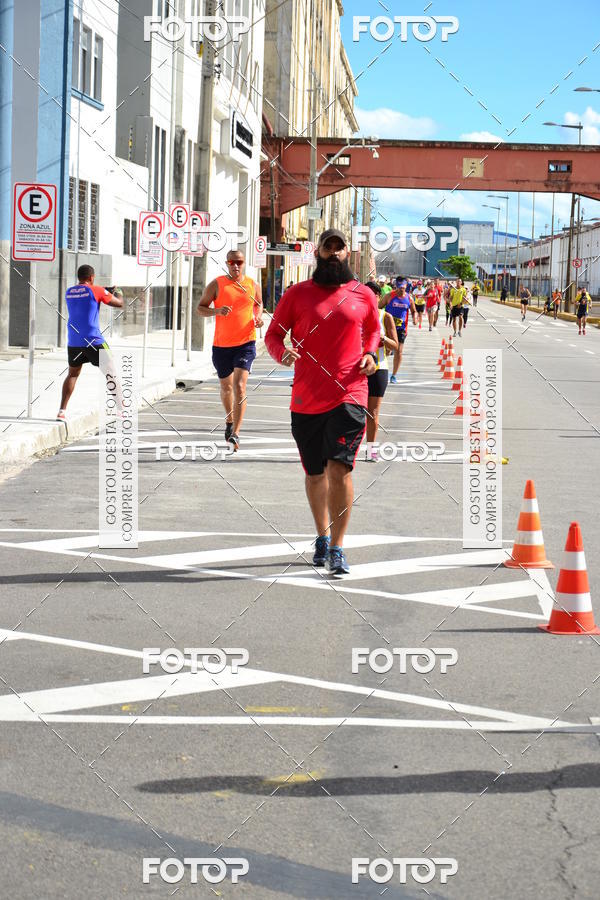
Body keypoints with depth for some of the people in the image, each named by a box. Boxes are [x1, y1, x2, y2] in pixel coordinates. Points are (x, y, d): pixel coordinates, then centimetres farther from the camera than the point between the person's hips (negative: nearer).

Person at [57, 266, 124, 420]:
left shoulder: (69, 292, 10)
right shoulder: (95, 290, -6)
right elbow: (119, 304, 0)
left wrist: (106, 291, 30)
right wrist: (118, 294, 23)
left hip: (73, 342, 5)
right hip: (93, 341, -5)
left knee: (72, 374, 19)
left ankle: (62, 411, 8)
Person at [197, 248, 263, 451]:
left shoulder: (253, 285, 4)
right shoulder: (216, 284, -2)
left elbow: (259, 303, 23)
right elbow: (200, 308, 0)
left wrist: (258, 317, 2)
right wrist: (216, 311, -20)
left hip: (245, 343, -1)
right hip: (221, 344, 1)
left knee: (240, 386, -16)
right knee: (226, 386, 17)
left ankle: (236, 434, -19)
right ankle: (229, 422, 43)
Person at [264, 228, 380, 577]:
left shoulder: (364, 295, 8)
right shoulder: (298, 294, 5)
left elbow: (374, 329, 25)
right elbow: (273, 333, 8)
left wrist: (371, 354, 5)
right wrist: (281, 353, -14)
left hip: (349, 395, -1)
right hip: (306, 399, 2)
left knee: (340, 467, -15)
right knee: (315, 473, 14)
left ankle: (337, 549, -9)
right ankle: (323, 538, 35)